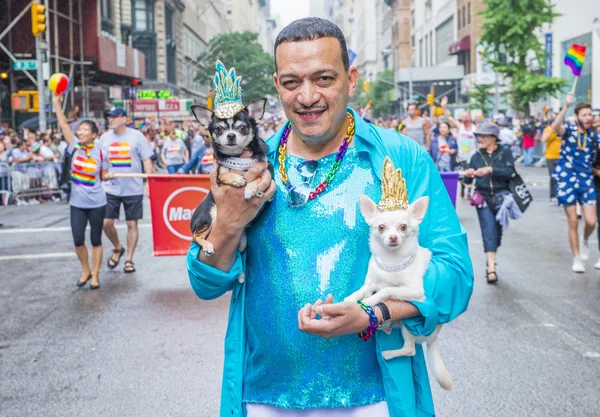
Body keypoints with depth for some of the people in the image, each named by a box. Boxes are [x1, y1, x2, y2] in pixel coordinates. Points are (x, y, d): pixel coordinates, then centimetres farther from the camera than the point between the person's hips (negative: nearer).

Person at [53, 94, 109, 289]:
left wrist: (110, 175, -16)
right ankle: (85, 271, 25)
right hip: (77, 203, 2)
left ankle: (95, 275, 20)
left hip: (97, 203, -2)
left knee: (96, 240, 7)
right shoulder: (74, 146, -4)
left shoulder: (101, 153, -7)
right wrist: (57, 102, -16)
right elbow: (63, 124, -11)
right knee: (78, 240, 2)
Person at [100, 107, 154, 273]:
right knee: (106, 223, -2)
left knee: (132, 224, 3)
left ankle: (129, 259, 16)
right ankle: (117, 248, 26)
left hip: (133, 189, -2)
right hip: (110, 188, 3)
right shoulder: (104, 138, 5)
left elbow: (147, 160, -2)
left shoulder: (137, 136, -3)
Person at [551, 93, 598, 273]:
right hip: (567, 180, -2)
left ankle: (585, 241, 29)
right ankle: (577, 258, 19)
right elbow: (555, 127, -28)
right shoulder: (569, 129, -4)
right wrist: (566, 106, -37)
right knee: (573, 222, 4)